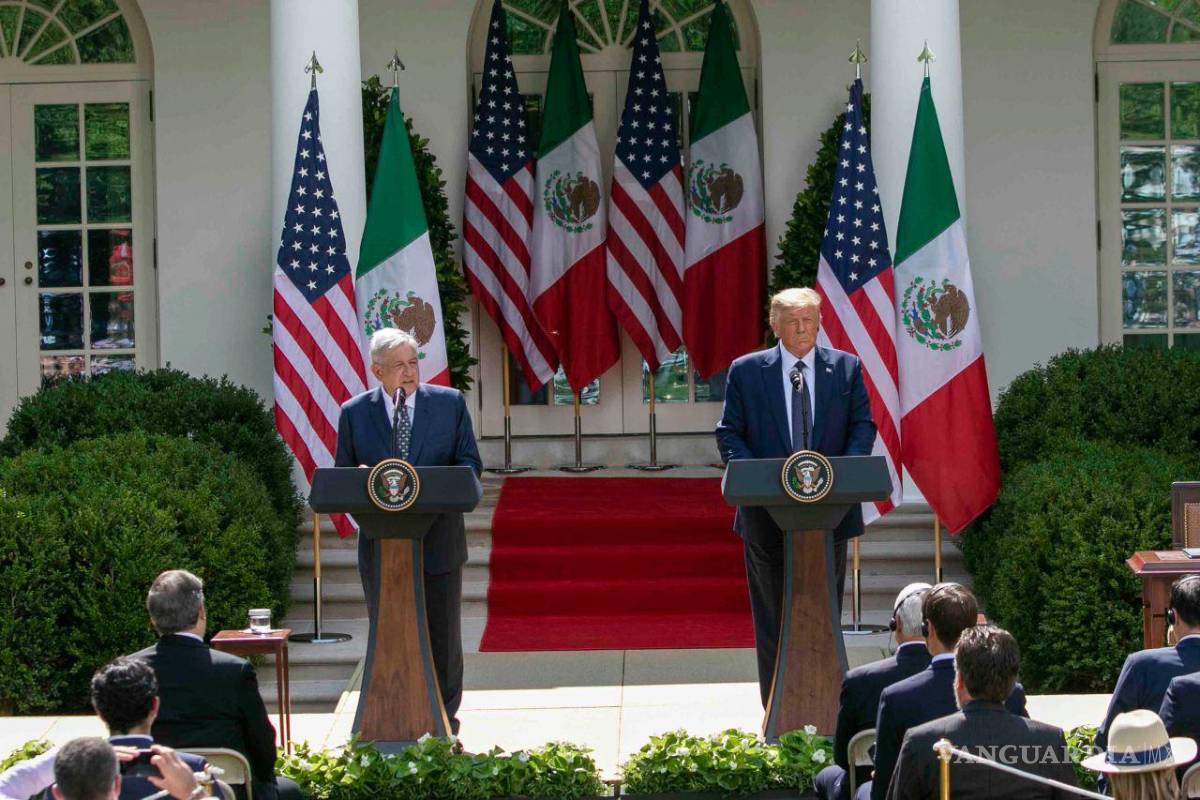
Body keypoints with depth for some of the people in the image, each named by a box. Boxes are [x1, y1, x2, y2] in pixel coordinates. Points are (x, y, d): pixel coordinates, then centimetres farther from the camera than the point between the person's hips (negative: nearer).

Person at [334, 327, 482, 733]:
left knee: (442, 638, 7)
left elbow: (470, 464, 3)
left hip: (438, 543, 0)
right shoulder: (354, 413, 3)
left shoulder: (450, 403, 2)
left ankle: (443, 720, 18)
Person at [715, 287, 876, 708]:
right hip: (768, 513, -1)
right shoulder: (746, 371, 2)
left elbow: (863, 425, 5)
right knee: (773, 618, 4)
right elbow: (729, 433, 2)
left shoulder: (846, 368, 6)